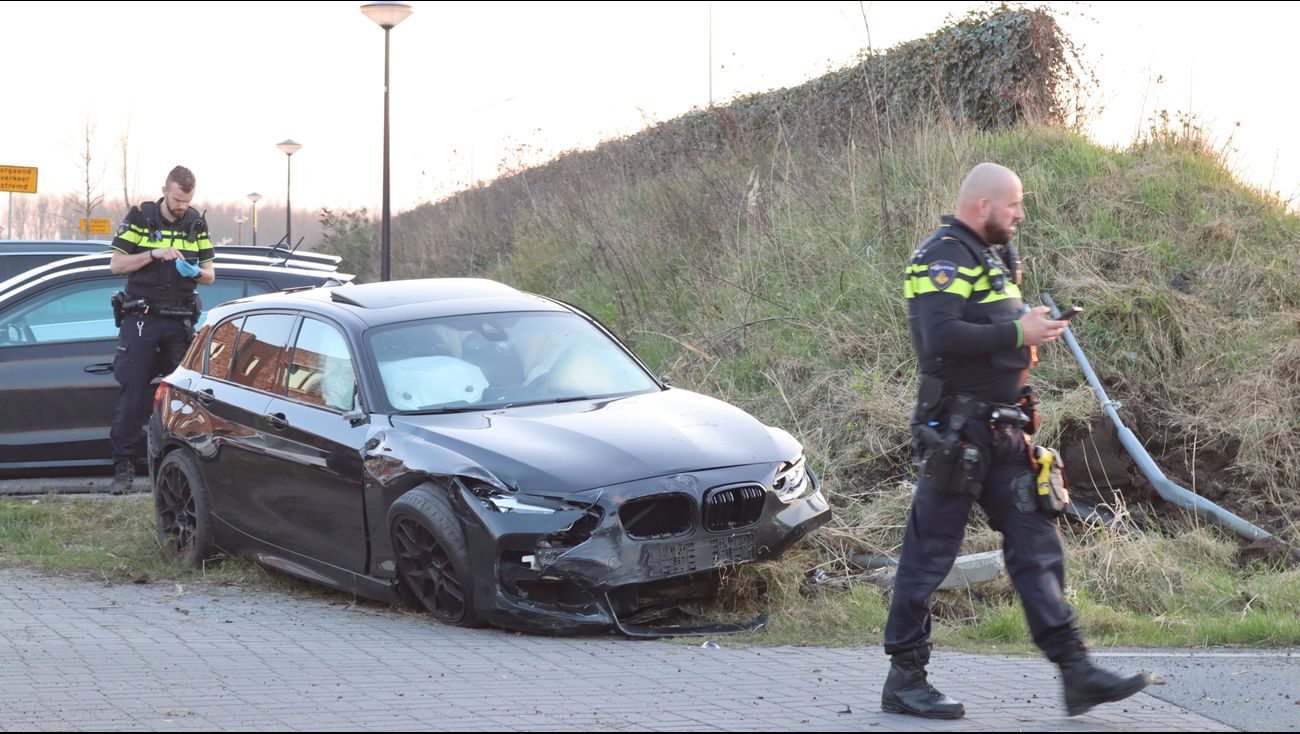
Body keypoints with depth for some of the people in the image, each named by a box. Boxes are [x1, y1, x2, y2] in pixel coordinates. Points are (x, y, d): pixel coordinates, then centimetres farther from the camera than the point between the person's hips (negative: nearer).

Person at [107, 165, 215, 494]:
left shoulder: (196, 224, 8)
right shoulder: (139, 217, -1)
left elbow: (210, 274, 11)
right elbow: (116, 264, -5)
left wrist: (196, 272, -13)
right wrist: (154, 254, -18)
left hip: (180, 321, 3)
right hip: (141, 319, -3)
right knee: (132, 394, -5)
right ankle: (123, 465, -2)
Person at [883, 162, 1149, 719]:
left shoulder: (991, 257, 19)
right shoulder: (943, 256, -12)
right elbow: (940, 338, -26)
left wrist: (1037, 327, 7)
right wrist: (1018, 331, -20)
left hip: (1003, 432, 9)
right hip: (957, 431, -9)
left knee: (1037, 545, 6)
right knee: (930, 553, -2)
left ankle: (1075, 672, 7)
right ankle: (904, 679, 6)